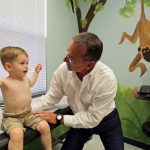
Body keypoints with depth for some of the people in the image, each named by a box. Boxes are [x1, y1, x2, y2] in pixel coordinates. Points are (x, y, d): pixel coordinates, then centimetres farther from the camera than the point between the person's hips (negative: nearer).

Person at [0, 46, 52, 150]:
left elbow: (31, 83, 30)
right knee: (17, 134, -34)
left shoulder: (25, 79, 6)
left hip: (28, 114, 6)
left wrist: (36, 72, 30)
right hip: (12, 118, -6)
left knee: (45, 126, -9)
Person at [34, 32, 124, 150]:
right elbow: (51, 98, -8)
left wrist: (59, 118, -23)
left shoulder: (107, 79, -33)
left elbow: (92, 118, -26)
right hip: (81, 119, 3)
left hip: (106, 120, -2)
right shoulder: (63, 70, -23)